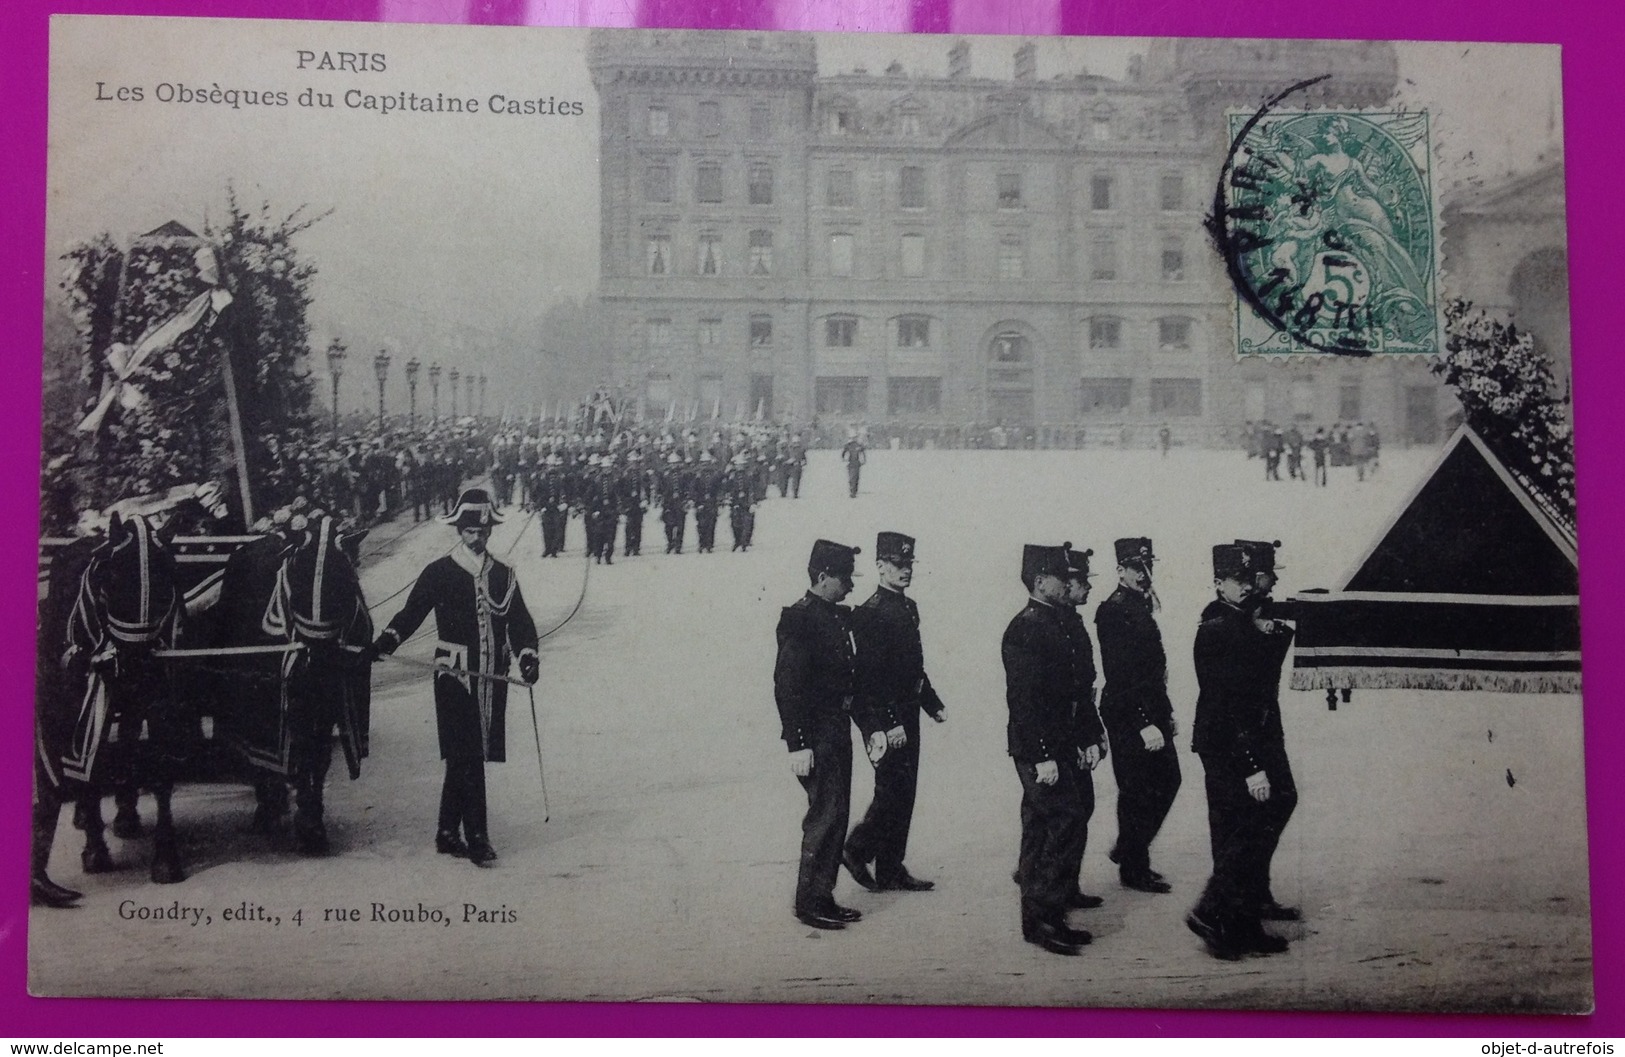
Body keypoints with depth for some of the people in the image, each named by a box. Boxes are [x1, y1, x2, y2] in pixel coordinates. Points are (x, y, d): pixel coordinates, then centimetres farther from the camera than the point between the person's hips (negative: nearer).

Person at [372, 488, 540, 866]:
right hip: (454, 677, -4)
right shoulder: (439, 573, 2)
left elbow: (520, 623, 12)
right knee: (467, 758, -9)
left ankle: (448, 833, 19)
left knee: (463, 759, 10)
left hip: (493, 679, 4)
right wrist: (387, 639, -16)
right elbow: (411, 612, 1)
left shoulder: (503, 576, 13)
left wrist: (528, 655, -5)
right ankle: (477, 838, -6)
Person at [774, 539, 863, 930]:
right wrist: (797, 743, -21)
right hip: (817, 736, -9)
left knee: (836, 814, 12)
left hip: (838, 731, 9)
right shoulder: (799, 619, -15)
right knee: (825, 816, -6)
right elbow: (787, 684, -19)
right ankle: (809, 902, 3)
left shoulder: (838, 617, 13)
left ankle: (823, 897, 20)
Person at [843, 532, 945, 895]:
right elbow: (869, 675, -20)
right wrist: (885, 725, -24)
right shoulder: (869, 614, -15)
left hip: (907, 715, 9)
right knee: (892, 790, -8)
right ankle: (857, 851, 9)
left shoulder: (909, 608, 14)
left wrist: (932, 704, 21)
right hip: (884, 718, -9)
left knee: (903, 794, 10)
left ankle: (891, 870, 17)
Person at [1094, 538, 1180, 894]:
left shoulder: (1142, 607, 14)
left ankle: (1128, 852, 27)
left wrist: (1165, 712, 18)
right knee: (1138, 792, -1)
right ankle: (1134, 871, 11)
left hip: (1151, 712, 10)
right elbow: (1120, 674, -21)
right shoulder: (1113, 611, -16)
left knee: (1167, 781, 15)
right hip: (1128, 716, -10)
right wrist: (1144, 723, -24)